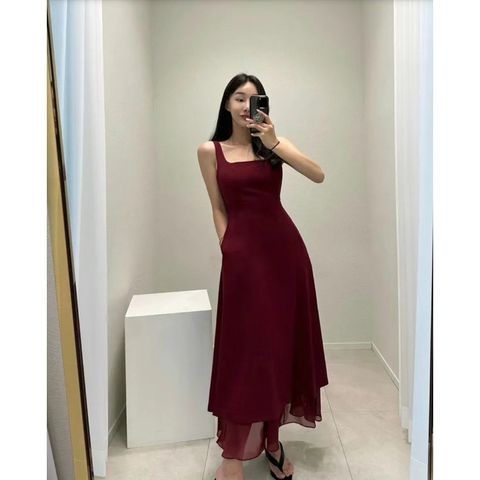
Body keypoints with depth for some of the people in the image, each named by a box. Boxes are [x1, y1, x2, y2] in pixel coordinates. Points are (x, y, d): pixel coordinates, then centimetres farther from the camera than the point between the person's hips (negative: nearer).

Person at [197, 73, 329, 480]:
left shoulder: (273, 142, 8)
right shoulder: (210, 151, 5)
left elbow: (318, 175, -5)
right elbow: (219, 209, 6)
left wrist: (274, 144, -12)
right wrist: (229, 251, -1)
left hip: (285, 247, 3)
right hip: (243, 252, -2)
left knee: (283, 344, 10)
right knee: (244, 350, 2)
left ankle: (272, 437, 30)